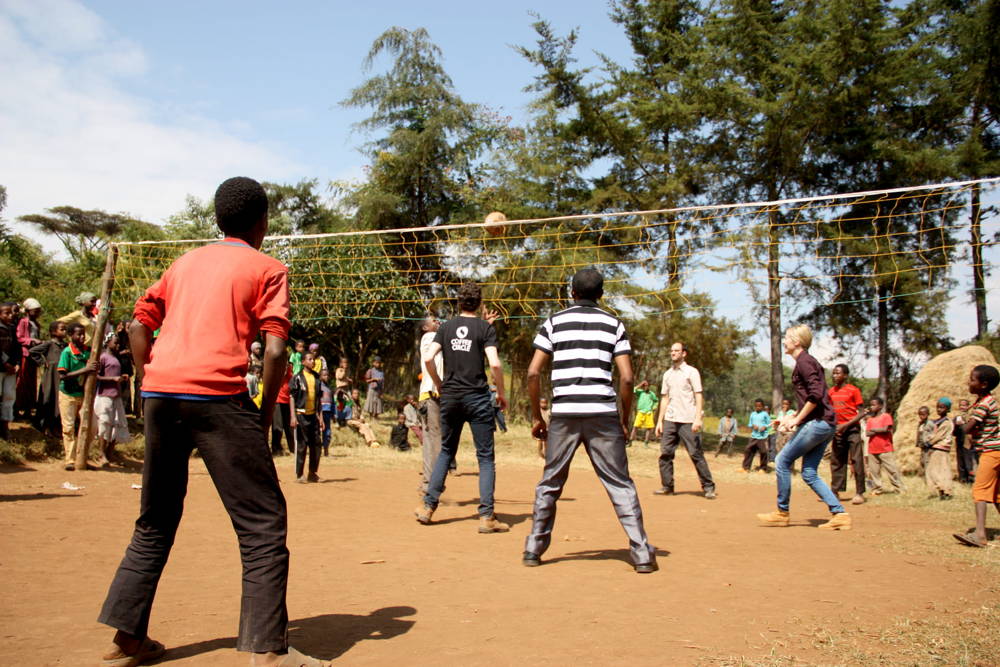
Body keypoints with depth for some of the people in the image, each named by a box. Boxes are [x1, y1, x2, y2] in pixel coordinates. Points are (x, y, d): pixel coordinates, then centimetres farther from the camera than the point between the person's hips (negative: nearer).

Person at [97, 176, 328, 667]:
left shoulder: (186, 261, 23)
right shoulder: (266, 268, 7)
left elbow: (138, 326, 17)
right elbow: (275, 349, -6)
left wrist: (151, 388, 19)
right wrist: (265, 416, 3)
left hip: (159, 392, 6)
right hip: (217, 395, -6)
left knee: (155, 523, 20)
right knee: (263, 523, 0)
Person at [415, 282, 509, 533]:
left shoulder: (446, 327, 7)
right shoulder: (485, 328, -3)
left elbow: (428, 358, -2)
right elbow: (494, 364, -13)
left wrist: (439, 385, 12)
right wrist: (501, 393, -1)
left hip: (449, 397, 4)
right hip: (477, 398, -4)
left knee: (446, 451, 19)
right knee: (485, 456, 2)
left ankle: (428, 506, 18)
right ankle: (486, 516, -2)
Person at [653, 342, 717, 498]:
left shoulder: (691, 372, 0)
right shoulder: (667, 374, 16)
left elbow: (698, 396, -5)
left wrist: (698, 418, -16)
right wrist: (659, 421, 11)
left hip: (687, 420, -5)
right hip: (669, 420, 5)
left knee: (696, 453, -5)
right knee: (665, 453, 0)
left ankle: (708, 487, 3)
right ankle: (667, 486, 8)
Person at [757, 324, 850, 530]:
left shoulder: (804, 361, -10)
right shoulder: (807, 361, 20)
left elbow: (816, 394, -21)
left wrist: (797, 419, -16)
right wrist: (791, 417, 21)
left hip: (817, 422, -10)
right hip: (825, 424, 10)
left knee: (782, 461, -4)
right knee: (809, 473, 9)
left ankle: (782, 513, 5)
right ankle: (839, 514, 6)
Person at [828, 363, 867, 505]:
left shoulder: (853, 390, -6)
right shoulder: (831, 391, 10)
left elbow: (861, 412, -9)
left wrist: (846, 425, -17)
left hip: (852, 428, -6)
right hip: (838, 429, 6)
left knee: (856, 460, -5)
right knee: (836, 461, 7)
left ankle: (860, 493, -2)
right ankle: (835, 491, 12)